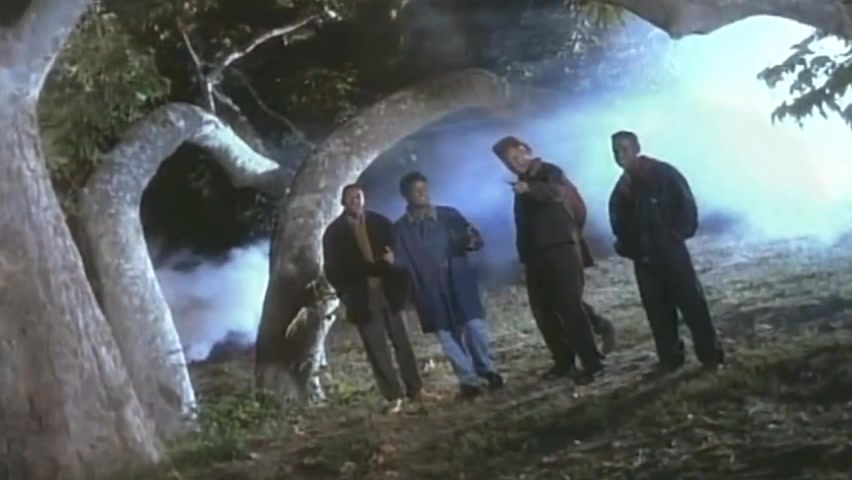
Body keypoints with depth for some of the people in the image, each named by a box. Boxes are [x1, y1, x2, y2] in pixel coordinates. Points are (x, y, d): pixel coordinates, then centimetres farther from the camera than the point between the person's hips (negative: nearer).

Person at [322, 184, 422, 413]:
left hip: (387, 291, 2)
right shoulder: (334, 232, 0)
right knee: (377, 348, 0)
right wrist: (347, 292, -13)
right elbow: (332, 268, -2)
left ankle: (415, 388, 16)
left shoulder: (380, 222, 5)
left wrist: (397, 281, -11)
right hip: (362, 297, -2)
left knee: (401, 342, 7)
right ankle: (394, 396, 6)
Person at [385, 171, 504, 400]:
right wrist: (393, 260, -18)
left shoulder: (448, 215, 3)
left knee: (475, 326, -6)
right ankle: (468, 380, 14)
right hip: (429, 291, 1)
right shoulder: (400, 229, 5)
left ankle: (486, 369, 16)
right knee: (447, 336, 3)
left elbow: (475, 238, 3)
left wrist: (471, 241, -21)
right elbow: (402, 260, 5)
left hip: (459, 283, -1)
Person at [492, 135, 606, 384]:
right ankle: (564, 362, 15)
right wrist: (524, 254, 15)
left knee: (570, 307, -12)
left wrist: (529, 189, -46)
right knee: (544, 312, 7)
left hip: (560, 250, -8)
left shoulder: (549, 172, -4)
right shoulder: (523, 184, 18)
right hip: (536, 255, 8)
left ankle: (591, 363, -9)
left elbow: (557, 191, -27)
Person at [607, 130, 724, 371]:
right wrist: (627, 248, 3)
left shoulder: (663, 173, -3)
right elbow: (619, 224, 17)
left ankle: (711, 357, 0)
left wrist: (679, 234, -11)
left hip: (672, 251, -5)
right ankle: (670, 360, 13)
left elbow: (687, 204, -6)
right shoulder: (621, 190, 11)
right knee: (658, 312, 6)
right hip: (644, 259, 5)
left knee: (693, 304, -5)